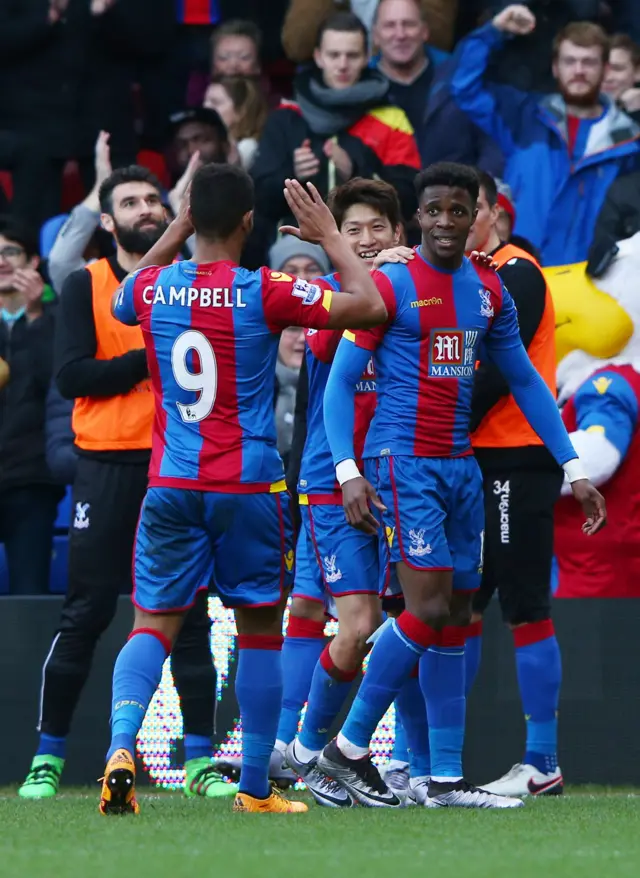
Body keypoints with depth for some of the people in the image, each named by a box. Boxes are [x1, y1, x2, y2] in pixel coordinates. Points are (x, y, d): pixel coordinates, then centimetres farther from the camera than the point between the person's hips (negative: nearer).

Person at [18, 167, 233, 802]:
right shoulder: (85, 286, 3)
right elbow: (70, 376, -8)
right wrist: (148, 360, -13)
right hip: (108, 466, -2)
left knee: (190, 613, -1)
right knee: (85, 614, -1)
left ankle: (200, 759, 3)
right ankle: (48, 757, 8)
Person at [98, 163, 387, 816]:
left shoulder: (152, 290, 0)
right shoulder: (264, 293, -11)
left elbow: (123, 300, 27)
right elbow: (370, 307, -10)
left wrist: (177, 231, 27)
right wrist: (329, 237, 2)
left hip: (171, 486, 3)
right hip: (249, 487, -3)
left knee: (154, 626, 6)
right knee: (260, 633, 10)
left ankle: (122, 744, -21)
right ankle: (254, 789, 12)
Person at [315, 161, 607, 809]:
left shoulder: (489, 290, 11)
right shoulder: (391, 285, -7)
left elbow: (524, 381, 18)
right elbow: (340, 380, -6)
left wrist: (574, 469, 14)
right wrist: (347, 471, -18)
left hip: (460, 463, 7)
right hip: (404, 458, -7)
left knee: (456, 617, 6)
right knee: (430, 608, -16)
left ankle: (444, 779, 9)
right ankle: (348, 749, -6)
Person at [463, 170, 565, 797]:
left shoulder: (515, 272, -9)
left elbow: (498, 370, -17)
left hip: (516, 461, -9)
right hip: (474, 464, 9)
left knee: (526, 613, -6)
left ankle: (542, 764, -4)